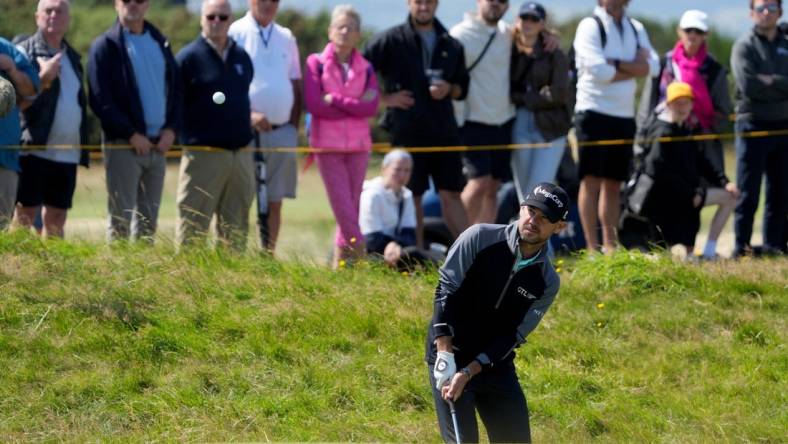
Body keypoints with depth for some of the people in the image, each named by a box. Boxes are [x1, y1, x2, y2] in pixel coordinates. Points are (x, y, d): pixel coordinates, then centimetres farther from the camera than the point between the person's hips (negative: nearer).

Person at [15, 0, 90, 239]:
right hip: (35, 149, -7)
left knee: (56, 218, 9)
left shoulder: (72, 57, 19)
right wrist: (43, 78, -26)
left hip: (68, 153, 7)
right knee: (25, 214, -8)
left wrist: (83, 145, 16)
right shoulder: (25, 51, -3)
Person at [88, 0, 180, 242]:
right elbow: (100, 99, -9)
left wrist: (171, 129, 0)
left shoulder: (160, 42, 14)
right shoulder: (105, 46, -3)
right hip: (123, 145, -5)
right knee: (121, 220, -6)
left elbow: (175, 89, 15)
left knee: (149, 220, 8)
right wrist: (132, 135, -14)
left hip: (158, 144, 5)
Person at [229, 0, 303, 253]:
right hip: (246, 131, -5)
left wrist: (294, 126, 8)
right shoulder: (235, 34, -2)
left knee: (274, 201, 4)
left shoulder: (286, 38, 14)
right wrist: (248, 114, -18)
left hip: (282, 131, 5)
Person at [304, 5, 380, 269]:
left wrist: (336, 100, -14)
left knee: (351, 206, 4)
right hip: (328, 145, -3)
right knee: (343, 207, -9)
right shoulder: (316, 63, -1)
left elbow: (371, 107, -6)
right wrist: (354, 106, -9)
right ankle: (359, 253, -8)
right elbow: (314, 104, -12)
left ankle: (342, 260, 12)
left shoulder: (365, 68, 7)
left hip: (358, 146, 3)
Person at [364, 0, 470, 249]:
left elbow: (462, 88, 18)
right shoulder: (391, 40, -1)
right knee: (412, 196, 2)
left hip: (444, 132, 3)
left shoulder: (451, 45, 12)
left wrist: (449, 89, -3)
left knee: (451, 194, 2)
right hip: (407, 132, -3)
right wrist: (384, 98, -8)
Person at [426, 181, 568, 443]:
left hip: (496, 366, 4)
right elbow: (445, 290, -12)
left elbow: (513, 337, -7)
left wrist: (469, 372, -19)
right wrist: (445, 354, -20)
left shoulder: (547, 282, -3)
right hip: (449, 358, -4)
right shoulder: (481, 238, -11)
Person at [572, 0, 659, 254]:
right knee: (592, 180, -7)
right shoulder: (590, 26, -5)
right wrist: (634, 68, -6)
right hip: (594, 111, -6)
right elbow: (599, 70, -17)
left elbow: (652, 66, -1)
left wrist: (616, 64, -13)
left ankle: (610, 246, 11)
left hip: (624, 116, 6)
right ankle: (592, 248, -8)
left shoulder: (636, 29, 13)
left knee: (613, 183, 8)